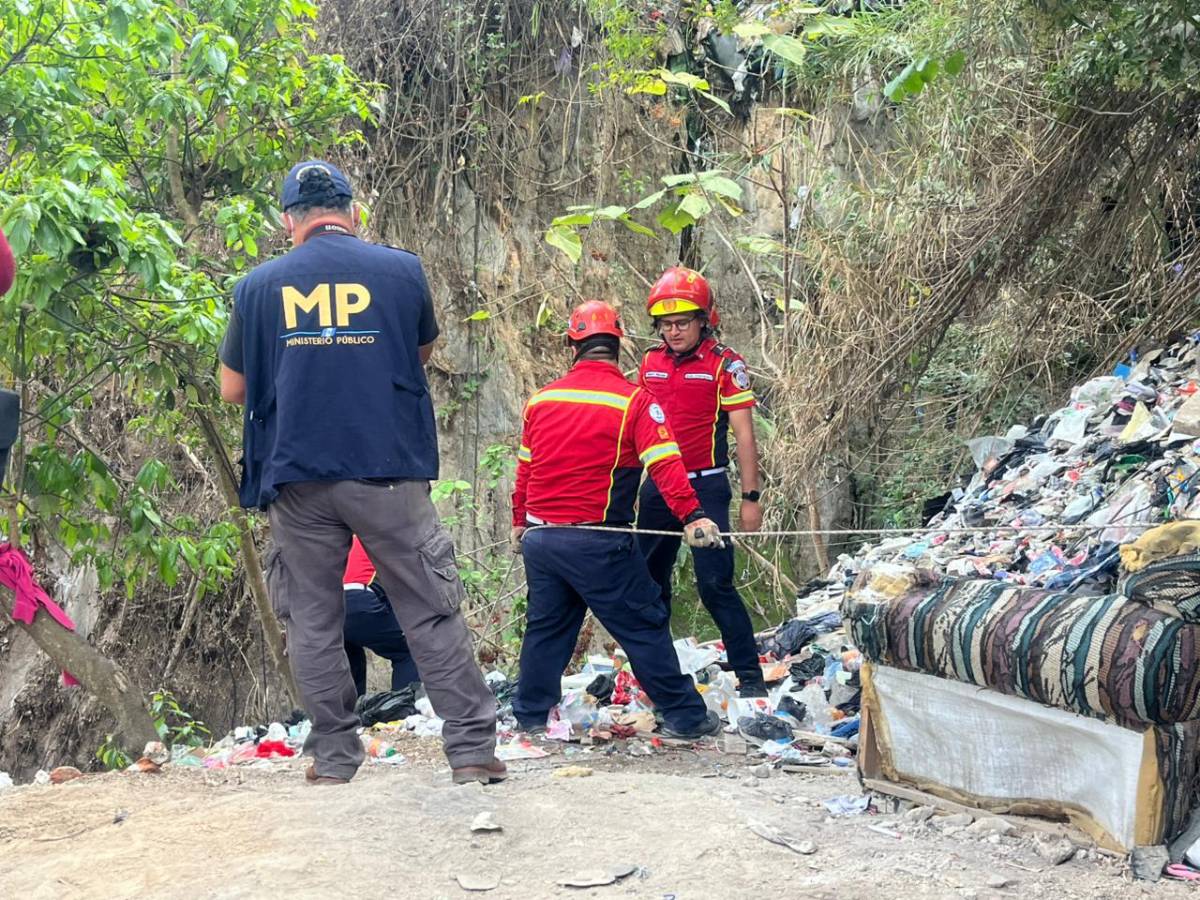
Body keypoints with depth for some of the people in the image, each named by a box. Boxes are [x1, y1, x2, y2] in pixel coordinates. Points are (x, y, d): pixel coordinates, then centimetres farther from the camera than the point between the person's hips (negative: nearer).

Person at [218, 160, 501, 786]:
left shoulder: (259, 286, 3)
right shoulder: (401, 270, 2)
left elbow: (232, 389, 11)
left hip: (297, 479, 1)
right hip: (388, 472, -1)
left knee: (313, 622, 10)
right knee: (432, 614, 4)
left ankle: (333, 759, 13)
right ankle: (472, 751, 3)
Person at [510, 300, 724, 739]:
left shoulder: (542, 399, 8)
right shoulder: (634, 401, -7)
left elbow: (525, 468, 17)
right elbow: (665, 465, -18)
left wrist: (519, 523, 27)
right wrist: (692, 516, -23)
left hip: (540, 538, 5)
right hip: (598, 542, -5)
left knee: (546, 627, 18)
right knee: (644, 624, 3)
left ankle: (530, 715, 25)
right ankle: (684, 716, 7)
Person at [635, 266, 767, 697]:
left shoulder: (724, 364, -6)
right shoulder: (650, 363, 9)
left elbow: (743, 434, -6)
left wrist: (750, 497, -10)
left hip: (705, 487, -5)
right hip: (656, 487, 6)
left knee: (715, 583, -11)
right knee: (650, 581, 11)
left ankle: (749, 674, -4)